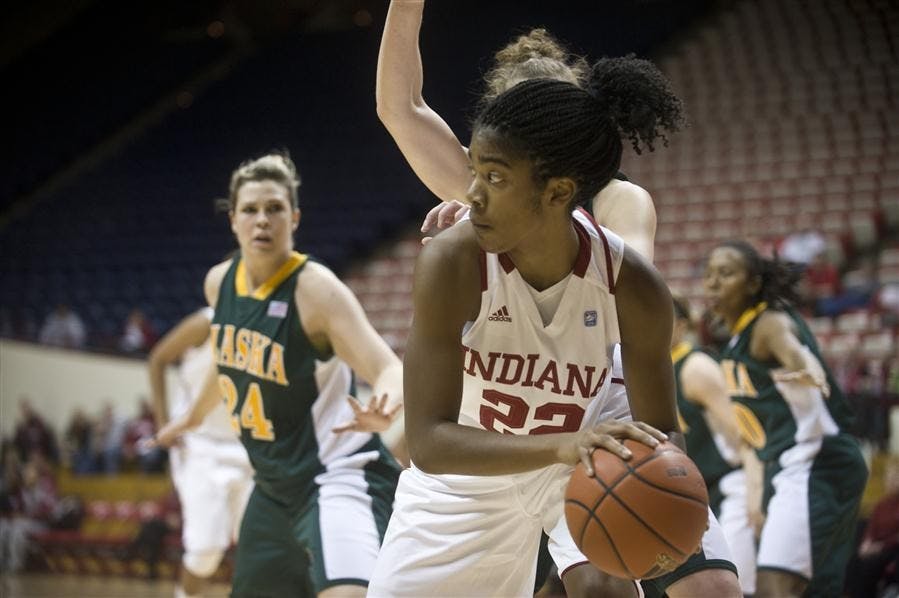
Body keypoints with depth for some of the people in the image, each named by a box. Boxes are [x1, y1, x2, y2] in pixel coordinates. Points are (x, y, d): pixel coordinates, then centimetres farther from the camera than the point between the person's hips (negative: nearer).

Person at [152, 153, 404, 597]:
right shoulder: (220, 282, 2)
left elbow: (389, 368, -30)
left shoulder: (316, 288, -19)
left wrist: (382, 409, -52)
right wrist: (195, 415, 38)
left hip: (337, 475, -8)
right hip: (276, 485, 8)